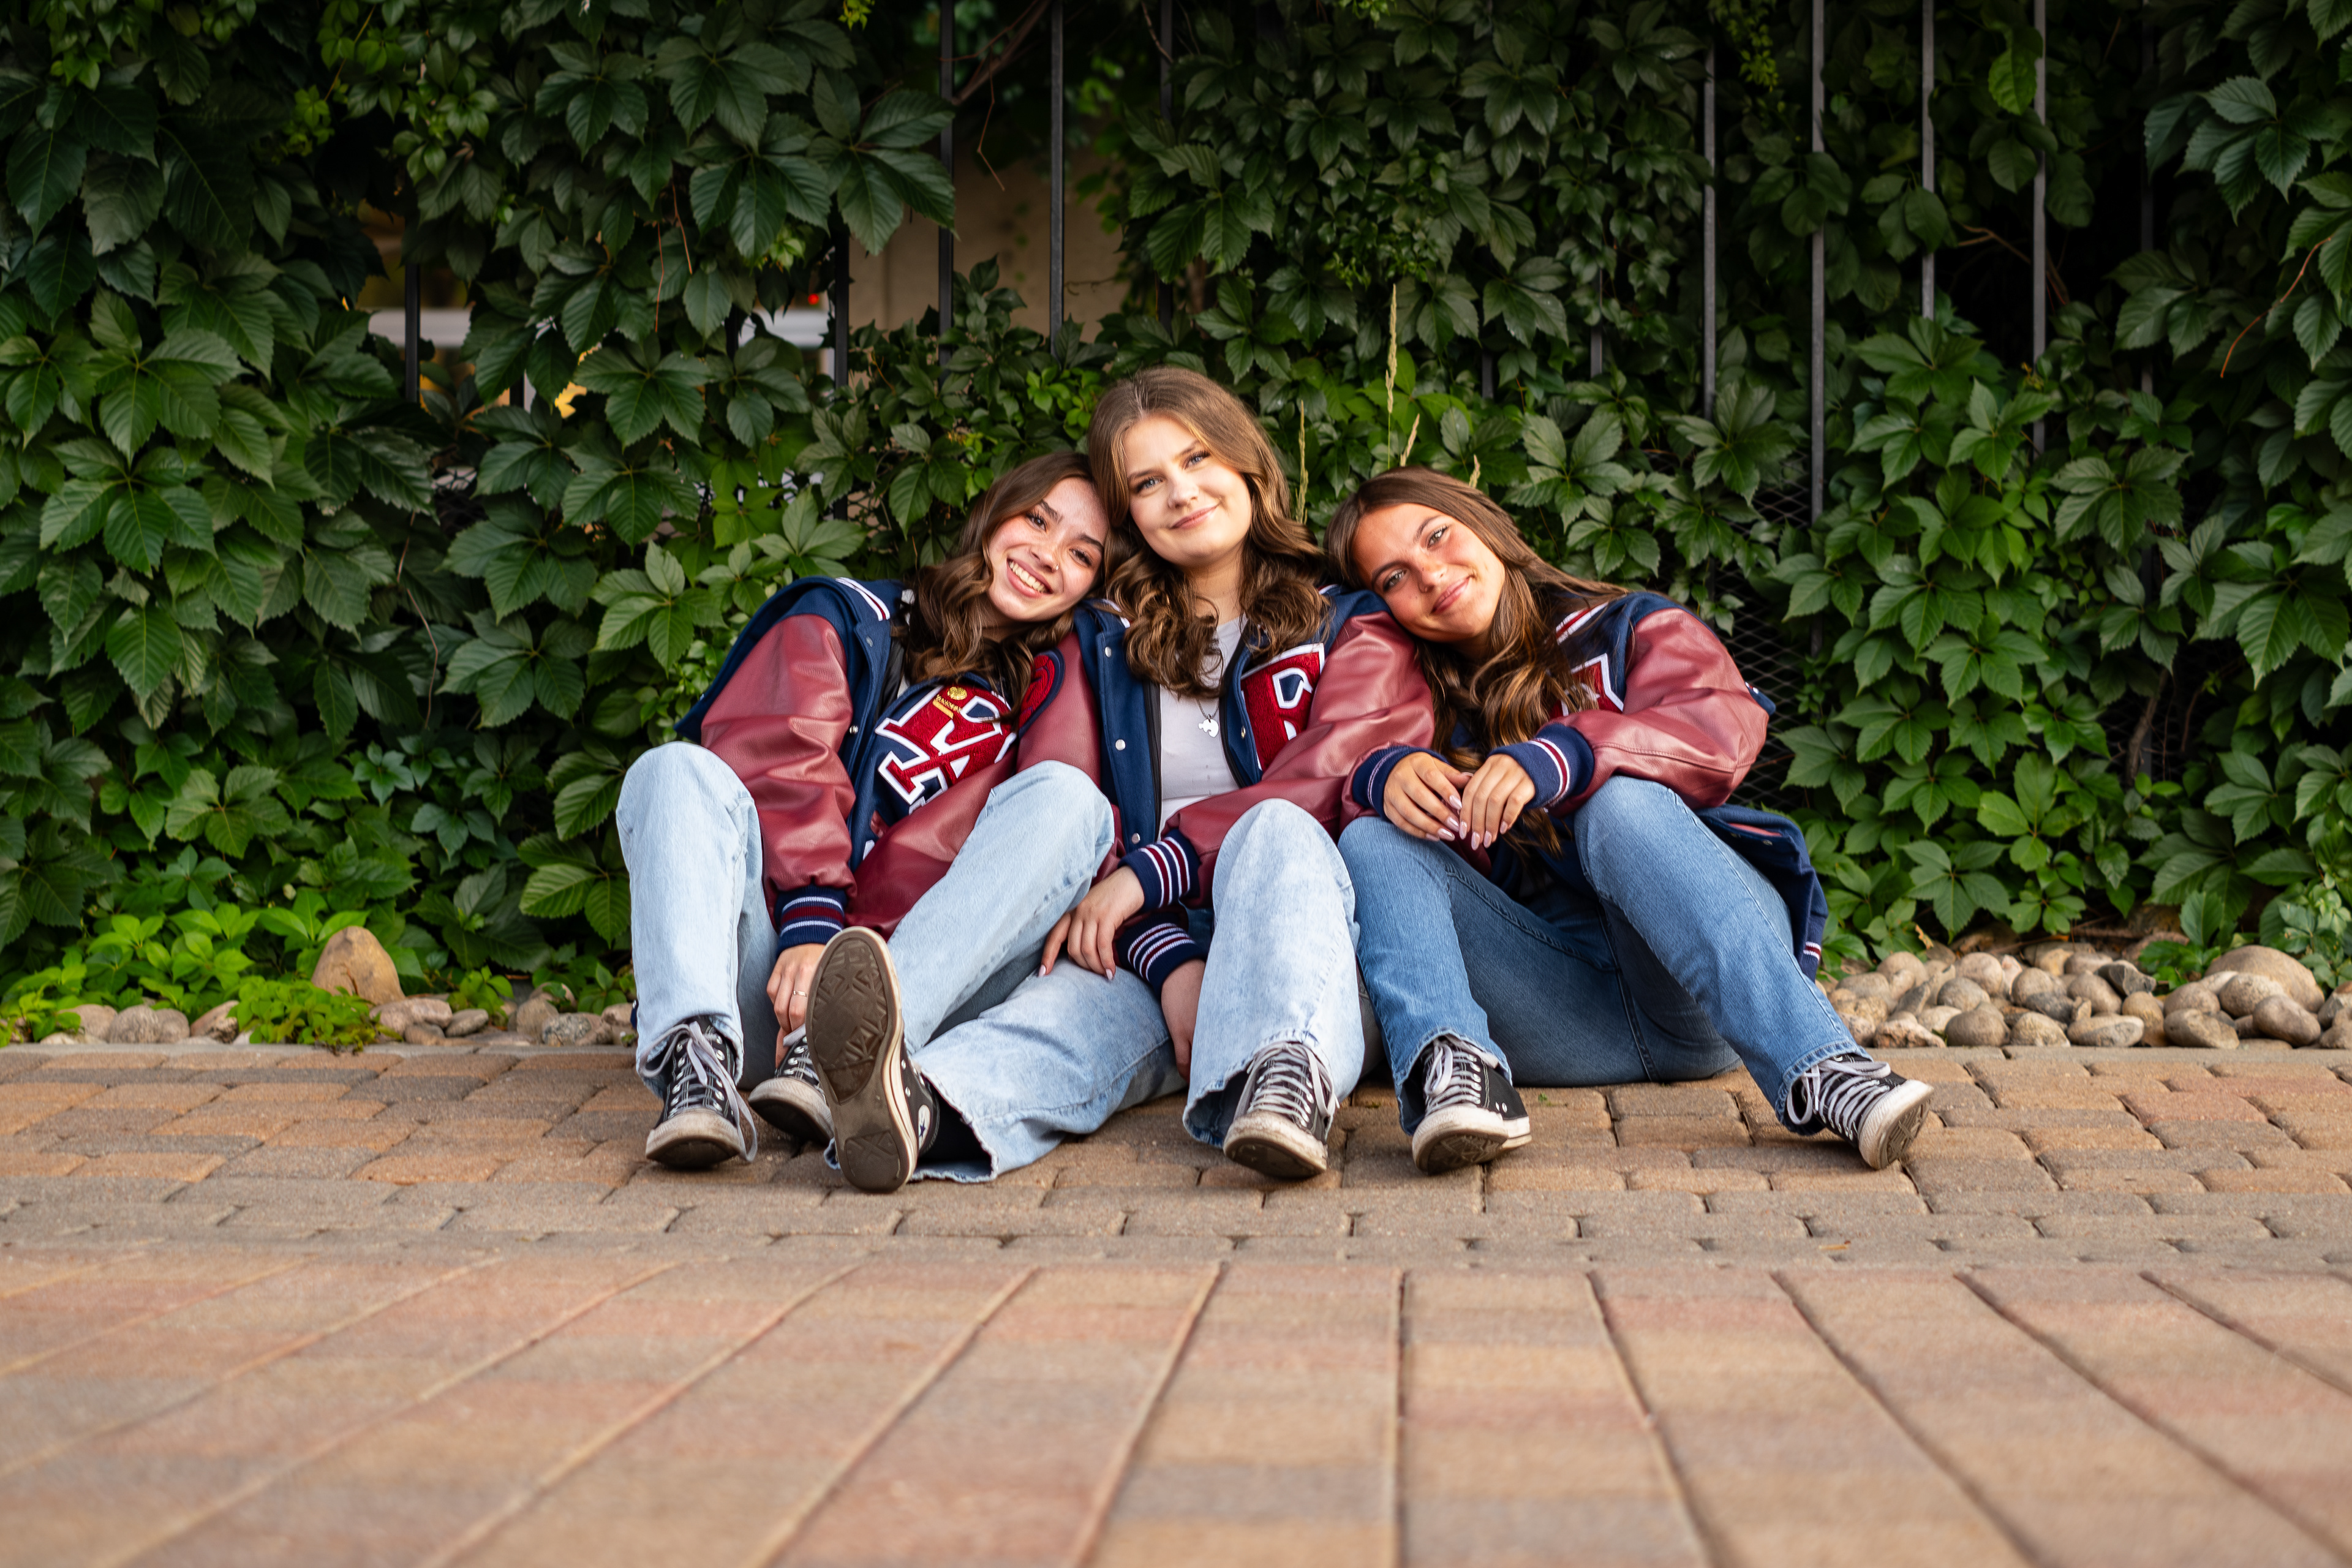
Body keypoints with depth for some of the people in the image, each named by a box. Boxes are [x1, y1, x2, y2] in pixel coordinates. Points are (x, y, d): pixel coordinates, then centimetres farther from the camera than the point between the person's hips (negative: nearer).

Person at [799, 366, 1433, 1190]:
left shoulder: (1352, 629, 17)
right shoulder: (1101, 644, 23)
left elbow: (1327, 778, -4)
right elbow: (1043, 809, 5)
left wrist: (1150, 870, -17)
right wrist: (1164, 957, -15)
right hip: (1142, 947, 1)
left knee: (1273, 828, -34)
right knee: (1078, 997, -35)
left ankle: (1285, 1075, -63)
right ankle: (922, 1106, -69)